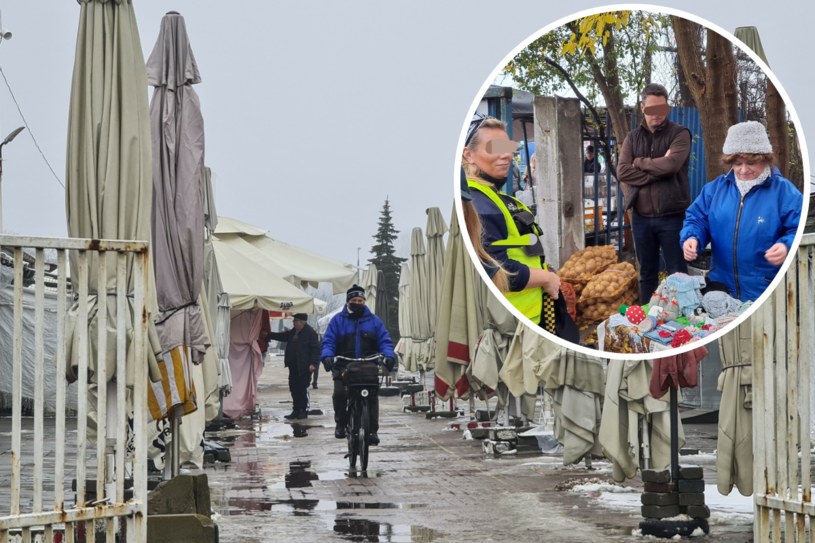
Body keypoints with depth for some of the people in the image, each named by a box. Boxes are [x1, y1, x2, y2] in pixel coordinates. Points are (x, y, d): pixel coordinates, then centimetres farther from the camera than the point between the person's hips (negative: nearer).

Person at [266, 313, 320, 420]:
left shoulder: (310, 333, -11)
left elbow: (316, 348, -13)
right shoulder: (293, 332, 14)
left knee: (303, 389, -4)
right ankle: (296, 410, 17)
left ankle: (304, 410, 4)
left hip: (304, 367, -8)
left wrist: (313, 363, -19)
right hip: (293, 366, 8)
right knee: (294, 388, 10)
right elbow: (282, 336, 29)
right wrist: (268, 335, 23)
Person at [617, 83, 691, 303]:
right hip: (641, 216, 4)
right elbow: (622, 172, -4)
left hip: (672, 216, -4)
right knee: (647, 274, 12)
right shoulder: (633, 137, 10)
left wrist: (640, 162, -5)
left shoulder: (679, 134, -1)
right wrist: (656, 172, -13)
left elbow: (671, 164, -19)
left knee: (678, 273, 1)